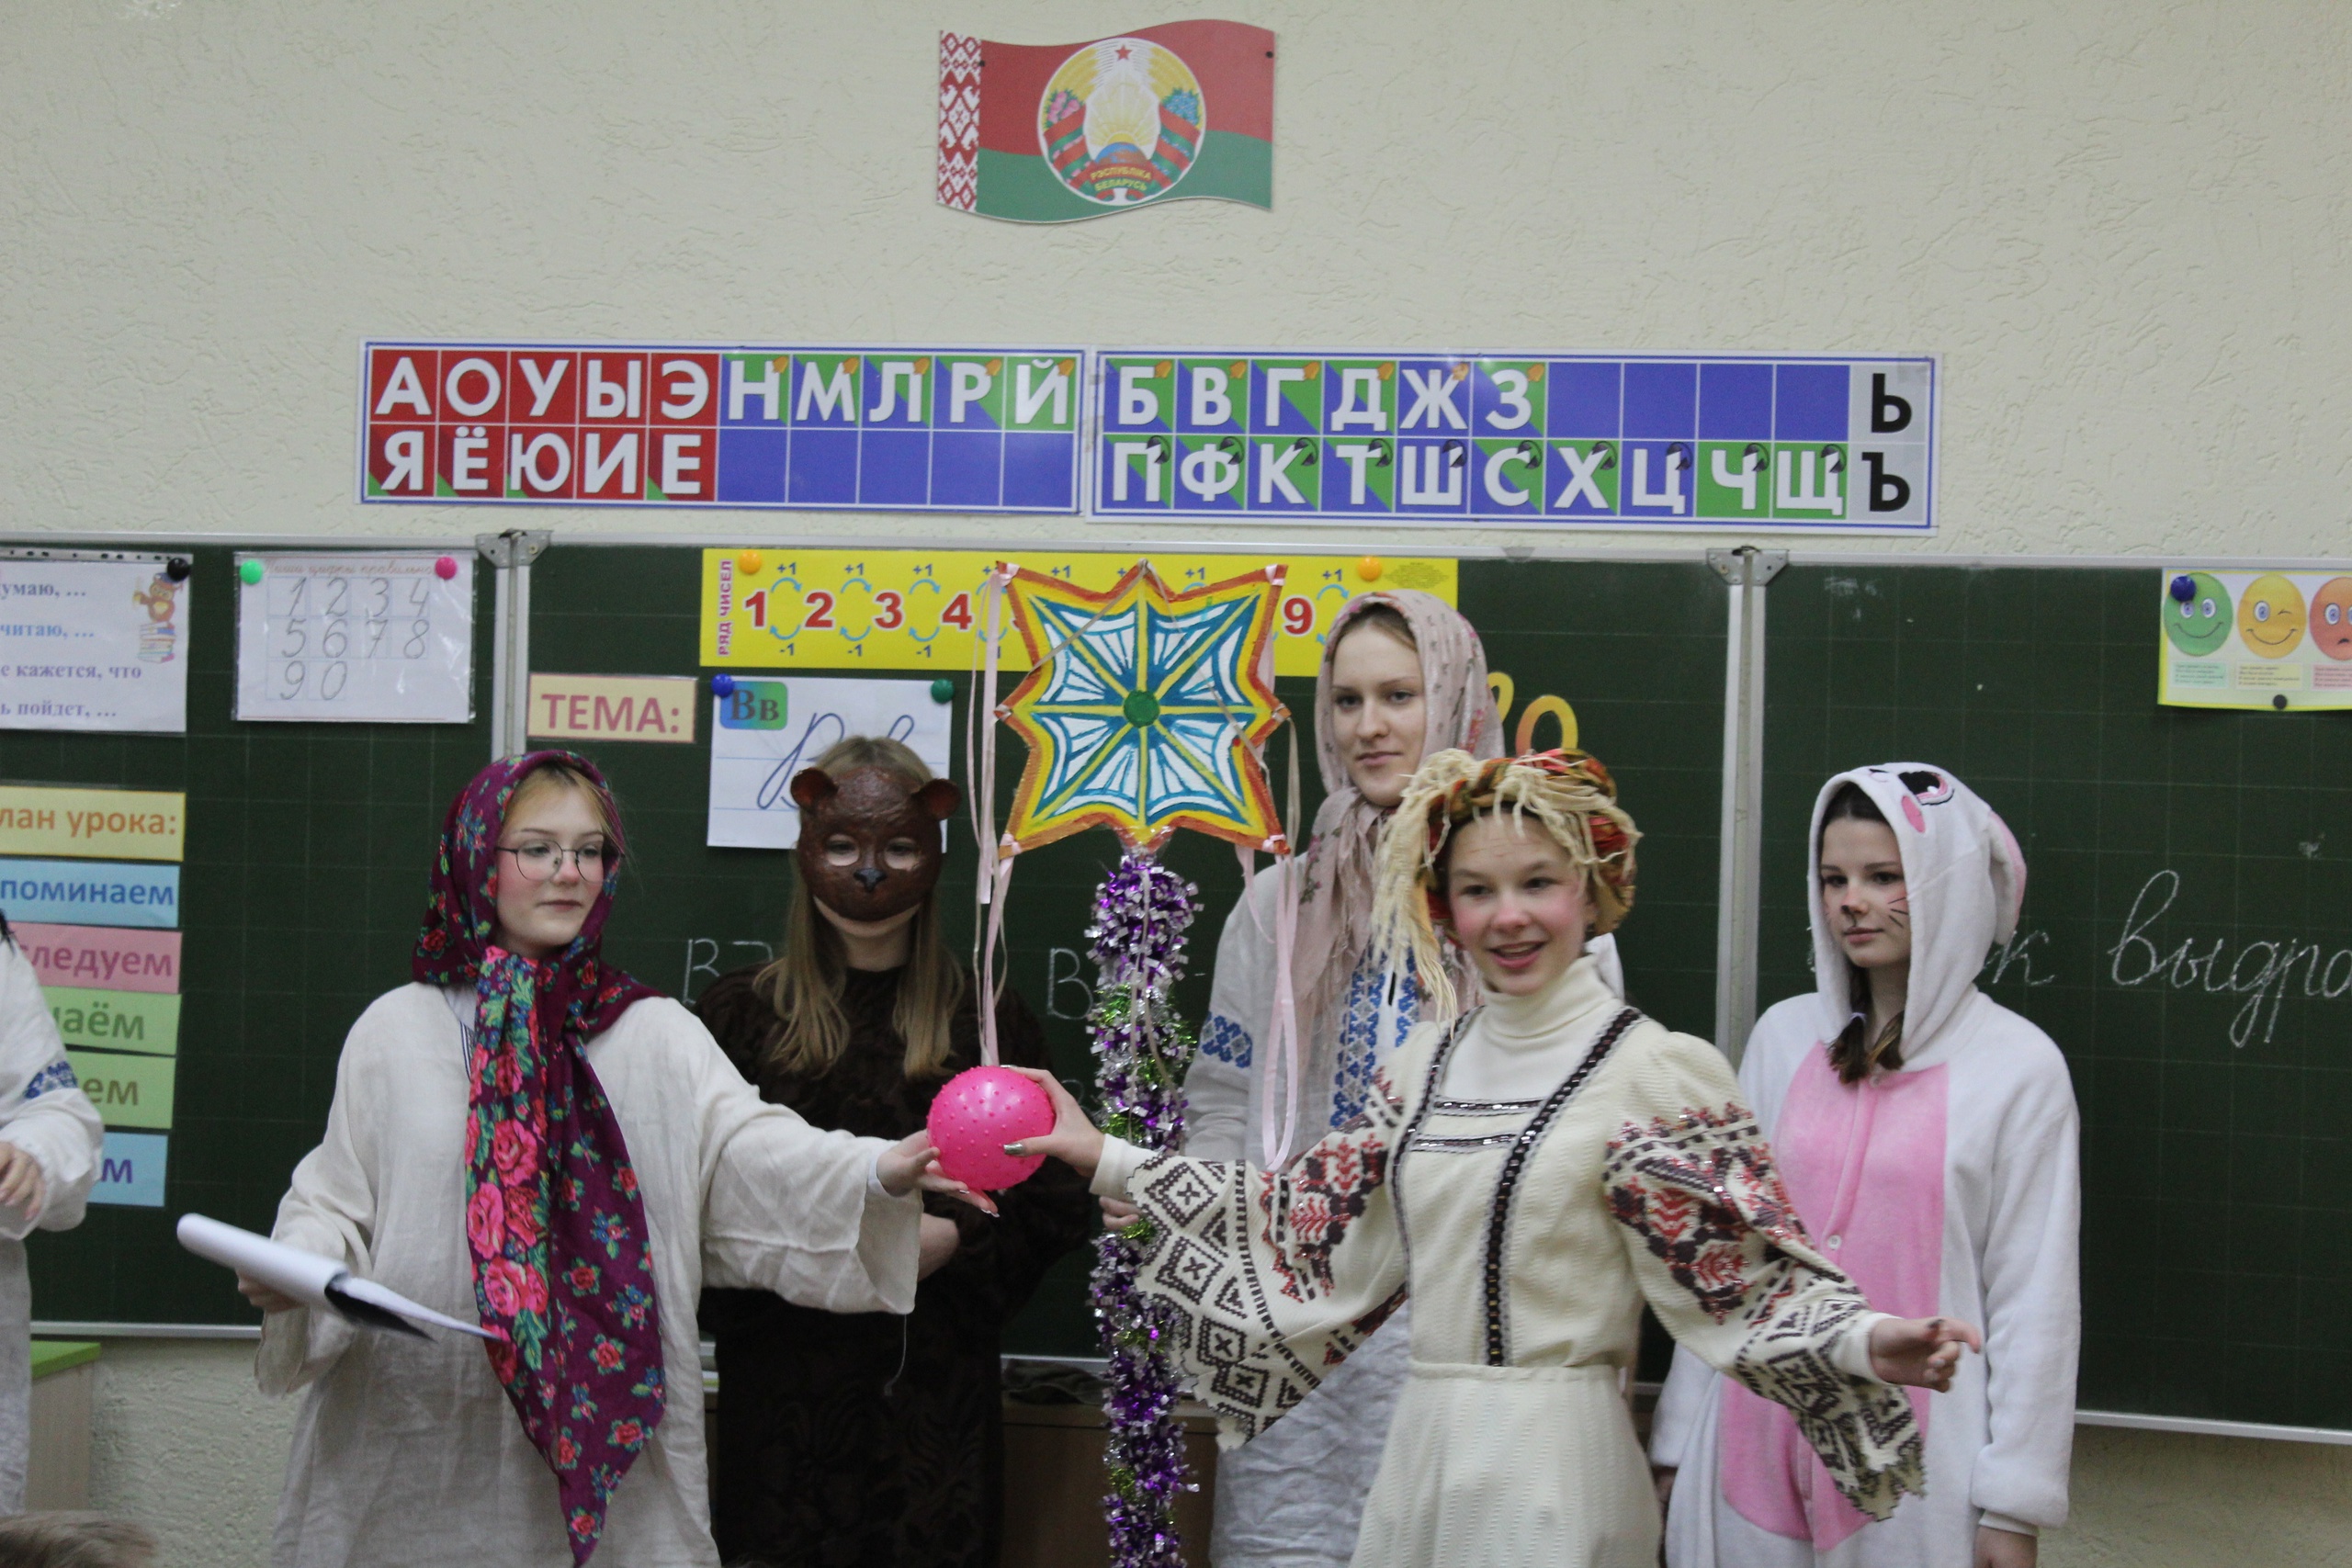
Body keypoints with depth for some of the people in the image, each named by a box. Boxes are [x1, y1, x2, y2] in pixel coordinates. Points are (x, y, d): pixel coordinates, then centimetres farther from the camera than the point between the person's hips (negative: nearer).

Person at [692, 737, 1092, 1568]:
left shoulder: (989, 1020, 8)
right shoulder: (738, 1013, 6)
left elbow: (1058, 1198, 5)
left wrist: (953, 1237, -10)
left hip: (939, 1390, 0)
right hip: (779, 1389, 0)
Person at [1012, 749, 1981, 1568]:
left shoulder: (1654, 1073, -8)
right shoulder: (1430, 1062, 11)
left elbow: (1740, 1278, -12)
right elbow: (1314, 1230, 16)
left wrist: (1866, 1345, -31)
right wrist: (1108, 1159, 18)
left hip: (1553, 1474, -6)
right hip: (1419, 1455, 6)